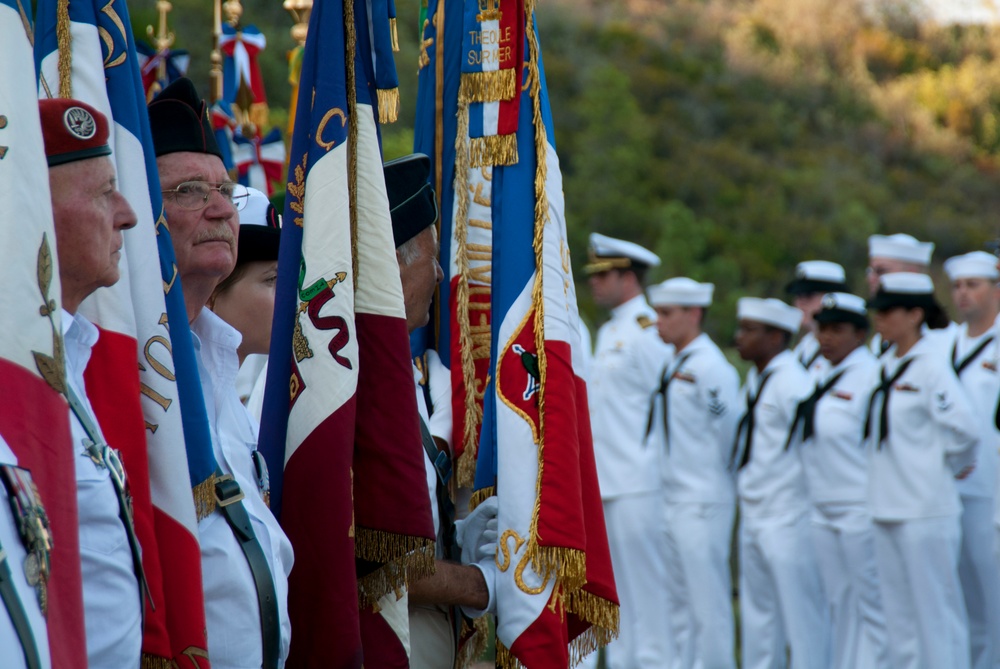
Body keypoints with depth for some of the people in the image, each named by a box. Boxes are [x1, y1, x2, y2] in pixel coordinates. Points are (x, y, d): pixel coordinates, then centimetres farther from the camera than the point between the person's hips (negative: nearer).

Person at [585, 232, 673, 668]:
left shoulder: (648, 332, -11)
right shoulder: (608, 333, 18)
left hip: (638, 482, -9)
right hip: (606, 482, 9)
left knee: (646, 584, -6)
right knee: (618, 587, 11)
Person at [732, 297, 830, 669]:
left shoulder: (793, 383, -17)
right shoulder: (754, 379, 12)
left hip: (787, 517, -9)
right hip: (753, 515, 9)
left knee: (800, 612, -4)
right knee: (757, 611, 15)